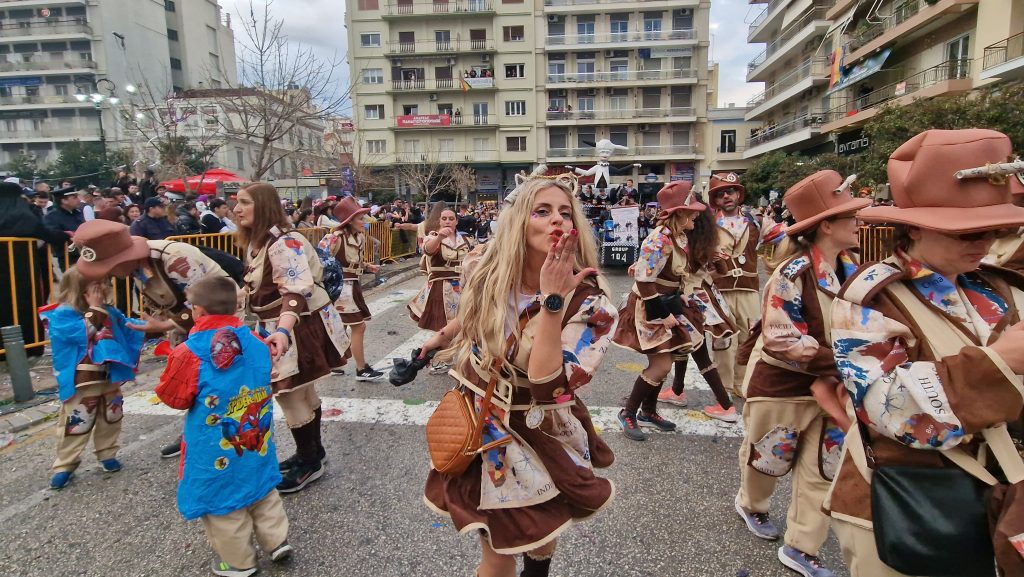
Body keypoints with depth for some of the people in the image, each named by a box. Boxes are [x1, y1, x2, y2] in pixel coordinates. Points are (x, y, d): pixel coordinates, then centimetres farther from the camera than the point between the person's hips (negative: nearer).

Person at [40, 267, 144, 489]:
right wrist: (94, 310, -24)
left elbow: (127, 327, 14)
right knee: (76, 423, 0)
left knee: (110, 419, 16)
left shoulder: (109, 312, 6)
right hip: (81, 384, -6)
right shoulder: (63, 315, -14)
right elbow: (84, 333, -28)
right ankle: (64, 466, 15)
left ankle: (107, 454, 32)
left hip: (109, 379, 7)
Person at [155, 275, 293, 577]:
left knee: (222, 500, 13)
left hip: (216, 451, -5)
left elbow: (174, 398, -6)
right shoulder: (256, 342, -5)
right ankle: (277, 540, 31)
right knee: (261, 489, 23)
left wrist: (174, 362, 8)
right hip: (257, 440, 5)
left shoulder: (188, 353, -19)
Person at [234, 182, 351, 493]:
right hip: (277, 327, 10)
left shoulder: (283, 243, -24)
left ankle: (310, 462, 17)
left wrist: (283, 331, -47)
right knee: (302, 393, 20)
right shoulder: (256, 242, 8)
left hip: (298, 328, -10)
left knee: (289, 394, -2)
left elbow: (297, 291, -35)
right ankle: (312, 452, 36)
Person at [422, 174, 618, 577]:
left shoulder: (590, 301, -21)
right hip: (480, 428, 2)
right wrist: (439, 338, 30)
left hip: (541, 441, -1)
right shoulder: (487, 275, -12)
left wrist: (552, 300, -40)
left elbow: (546, 384, -33)